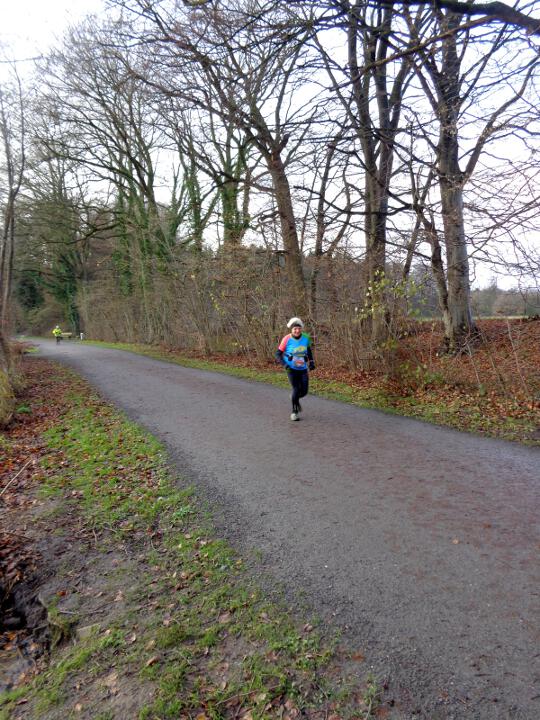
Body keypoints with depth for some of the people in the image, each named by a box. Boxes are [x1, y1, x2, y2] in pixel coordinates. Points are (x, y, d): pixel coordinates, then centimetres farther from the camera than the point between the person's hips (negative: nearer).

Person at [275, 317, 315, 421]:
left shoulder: (306, 338, -5)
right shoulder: (287, 339, -15)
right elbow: (278, 354, -8)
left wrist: (311, 362, 6)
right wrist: (284, 364, -22)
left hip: (303, 369, 4)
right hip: (291, 369, -4)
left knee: (304, 391, 2)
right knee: (296, 389, -10)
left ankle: (295, 399, 38)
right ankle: (294, 412, 10)